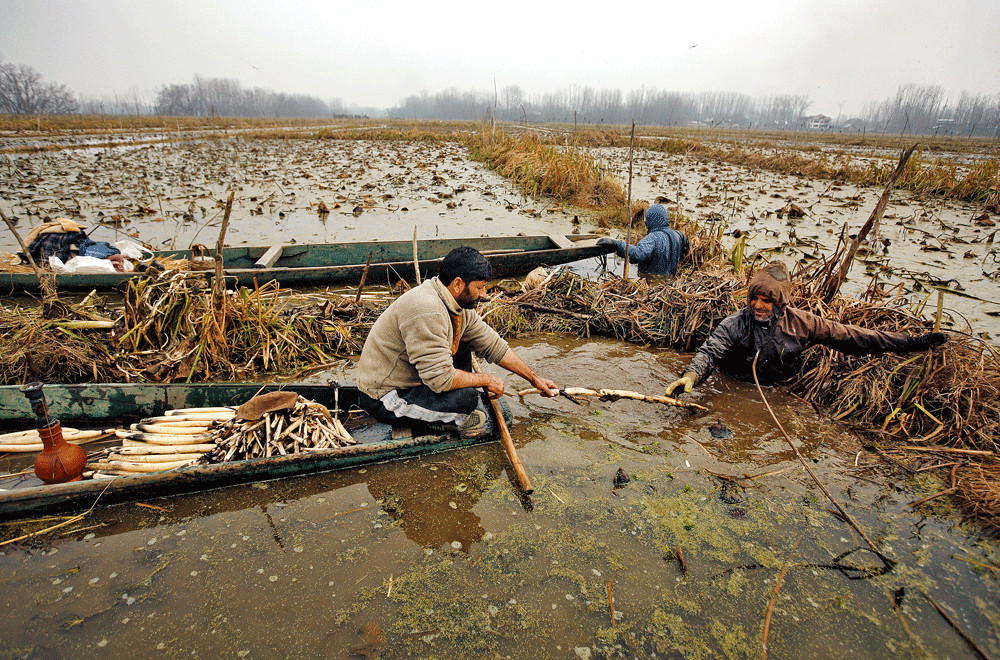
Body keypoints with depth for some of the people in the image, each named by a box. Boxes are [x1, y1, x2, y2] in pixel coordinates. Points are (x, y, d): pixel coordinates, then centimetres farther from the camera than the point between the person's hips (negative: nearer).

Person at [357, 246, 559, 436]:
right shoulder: (426, 312, -30)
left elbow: (494, 346, 9)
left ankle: (454, 416, 9)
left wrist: (534, 378, 11)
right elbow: (441, 379, -30)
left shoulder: (460, 306, 0)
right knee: (467, 397, -26)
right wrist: (486, 380, -15)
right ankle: (455, 420, 7)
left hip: (410, 379, 10)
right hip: (384, 401, -10)